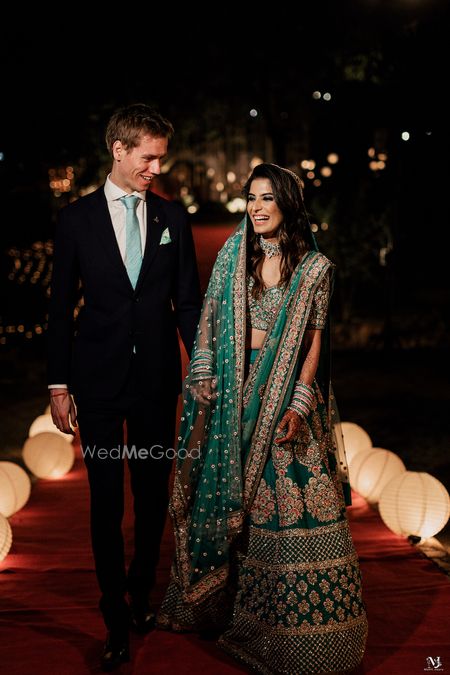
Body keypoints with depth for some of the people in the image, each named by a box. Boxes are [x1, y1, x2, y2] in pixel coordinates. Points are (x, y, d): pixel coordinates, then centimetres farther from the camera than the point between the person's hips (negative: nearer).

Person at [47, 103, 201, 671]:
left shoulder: (172, 217, 4)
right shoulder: (77, 219, 0)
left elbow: (187, 300, 7)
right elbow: (61, 307, 1)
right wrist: (59, 385, -2)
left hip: (157, 379, 2)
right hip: (98, 381, -2)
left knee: (153, 495, 13)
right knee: (106, 503, 5)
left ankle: (141, 591, 36)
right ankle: (116, 619, 18)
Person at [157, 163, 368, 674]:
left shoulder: (314, 267, -2)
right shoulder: (232, 253, 4)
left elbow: (313, 339, -3)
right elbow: (209, 319, 6)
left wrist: (299, 404, -11)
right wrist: (203, 379, -3)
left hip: (286, 389, -2)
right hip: (232, 387, 2)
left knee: (291, 495, -2)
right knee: (229, 491, 10)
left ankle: (296, 621, 12)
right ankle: (222, 601, 27)